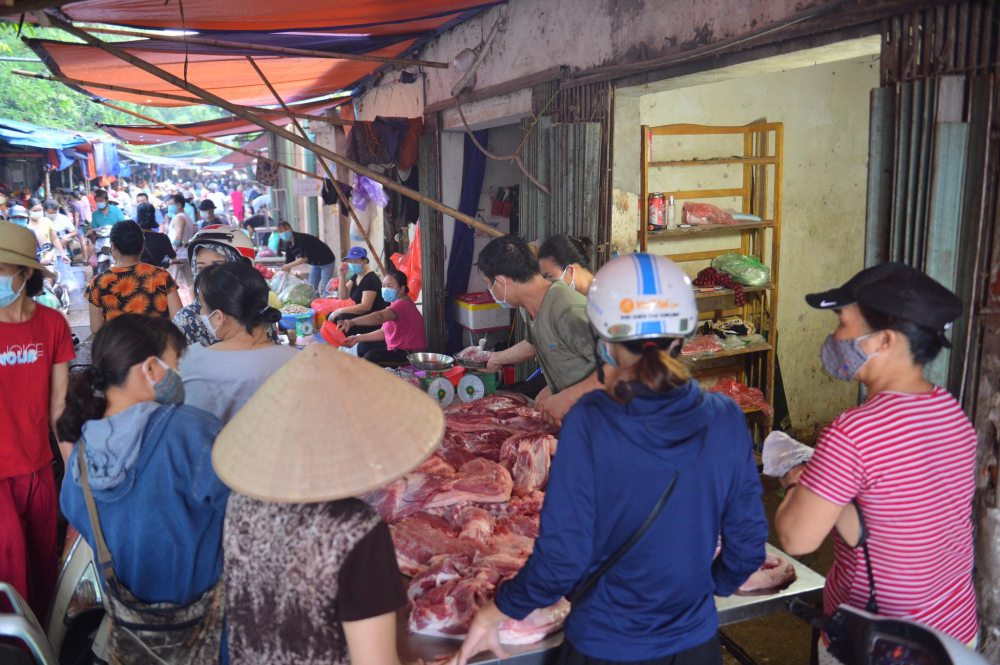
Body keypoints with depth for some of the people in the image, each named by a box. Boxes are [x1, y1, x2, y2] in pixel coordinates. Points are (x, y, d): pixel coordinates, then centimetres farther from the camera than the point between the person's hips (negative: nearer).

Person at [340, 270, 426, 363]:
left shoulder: (403, 304, -24)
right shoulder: (396, 303, 12)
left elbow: (380, 317, -43)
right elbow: (384, 332, 14)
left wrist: (353, 322, -55)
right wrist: (357, 338, 10)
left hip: (410, 354, -12)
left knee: (372, 356, -29)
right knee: (363, 346, 22)